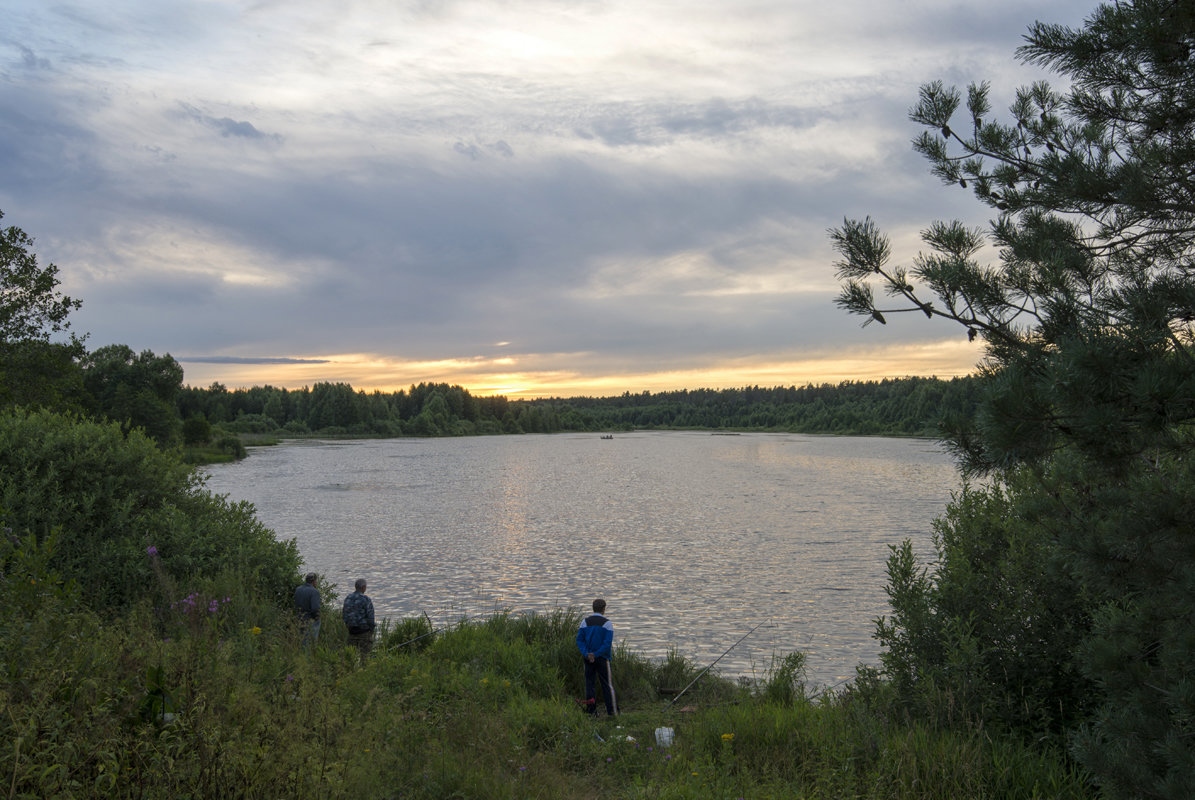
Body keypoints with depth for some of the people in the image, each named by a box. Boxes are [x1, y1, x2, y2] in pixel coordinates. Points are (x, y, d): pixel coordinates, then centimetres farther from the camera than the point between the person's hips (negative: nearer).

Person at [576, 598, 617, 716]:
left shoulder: (585, 622, 4)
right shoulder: (607, 623, -7)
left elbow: (579, 640, -1)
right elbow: (608, 644, -15)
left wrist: (586, 654, -8)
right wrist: (596, 654, -12)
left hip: (587, 658, 3)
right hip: (602, 658, -3)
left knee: (590, 682, 9)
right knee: (607, 684, 4)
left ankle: (591, 710, 5)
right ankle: (612, 711, 5)